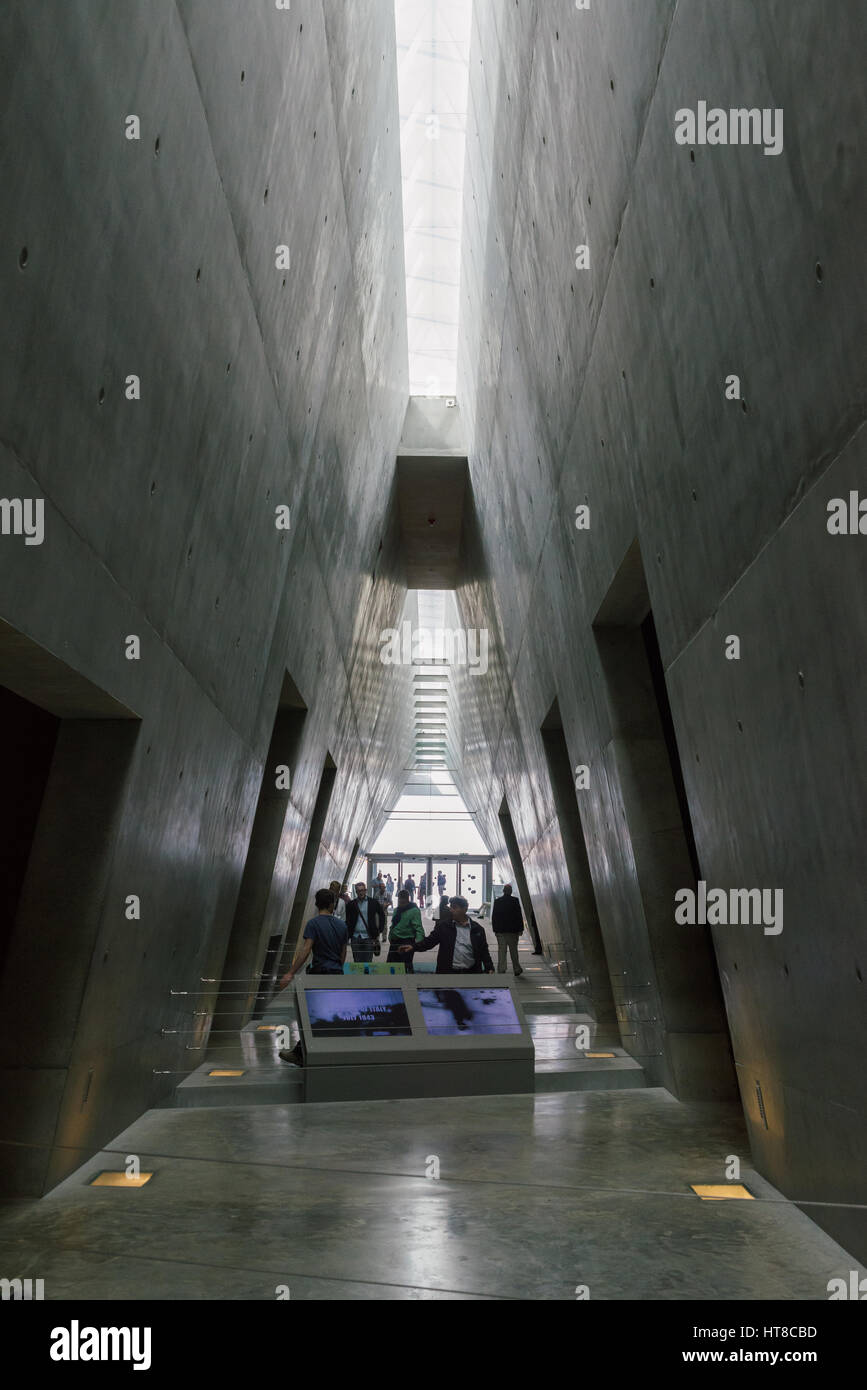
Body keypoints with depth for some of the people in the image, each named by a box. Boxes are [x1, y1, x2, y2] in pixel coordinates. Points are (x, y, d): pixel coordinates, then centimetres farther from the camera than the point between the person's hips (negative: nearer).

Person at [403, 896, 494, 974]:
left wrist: (489, 968, -4)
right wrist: (414, 946, -17)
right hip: (448, 973, 0)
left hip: (471, 973, 0)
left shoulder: (477, 928, 4)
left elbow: (483, 950, 6)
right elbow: (430, 941, -2)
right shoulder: (443, 927, 4)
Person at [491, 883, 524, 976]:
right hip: (512, 930, -1)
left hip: (500, 930, 1)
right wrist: (520, 929, -2)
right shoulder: (515, 901, -7)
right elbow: (519, 916, -8)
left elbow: (493, 916, 3)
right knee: (513, 950, 10)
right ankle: (517, 970, 18)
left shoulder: (497, 901, 1)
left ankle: (501, 970, 1)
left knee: (501, 951, 4)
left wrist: (495, 929, 9)